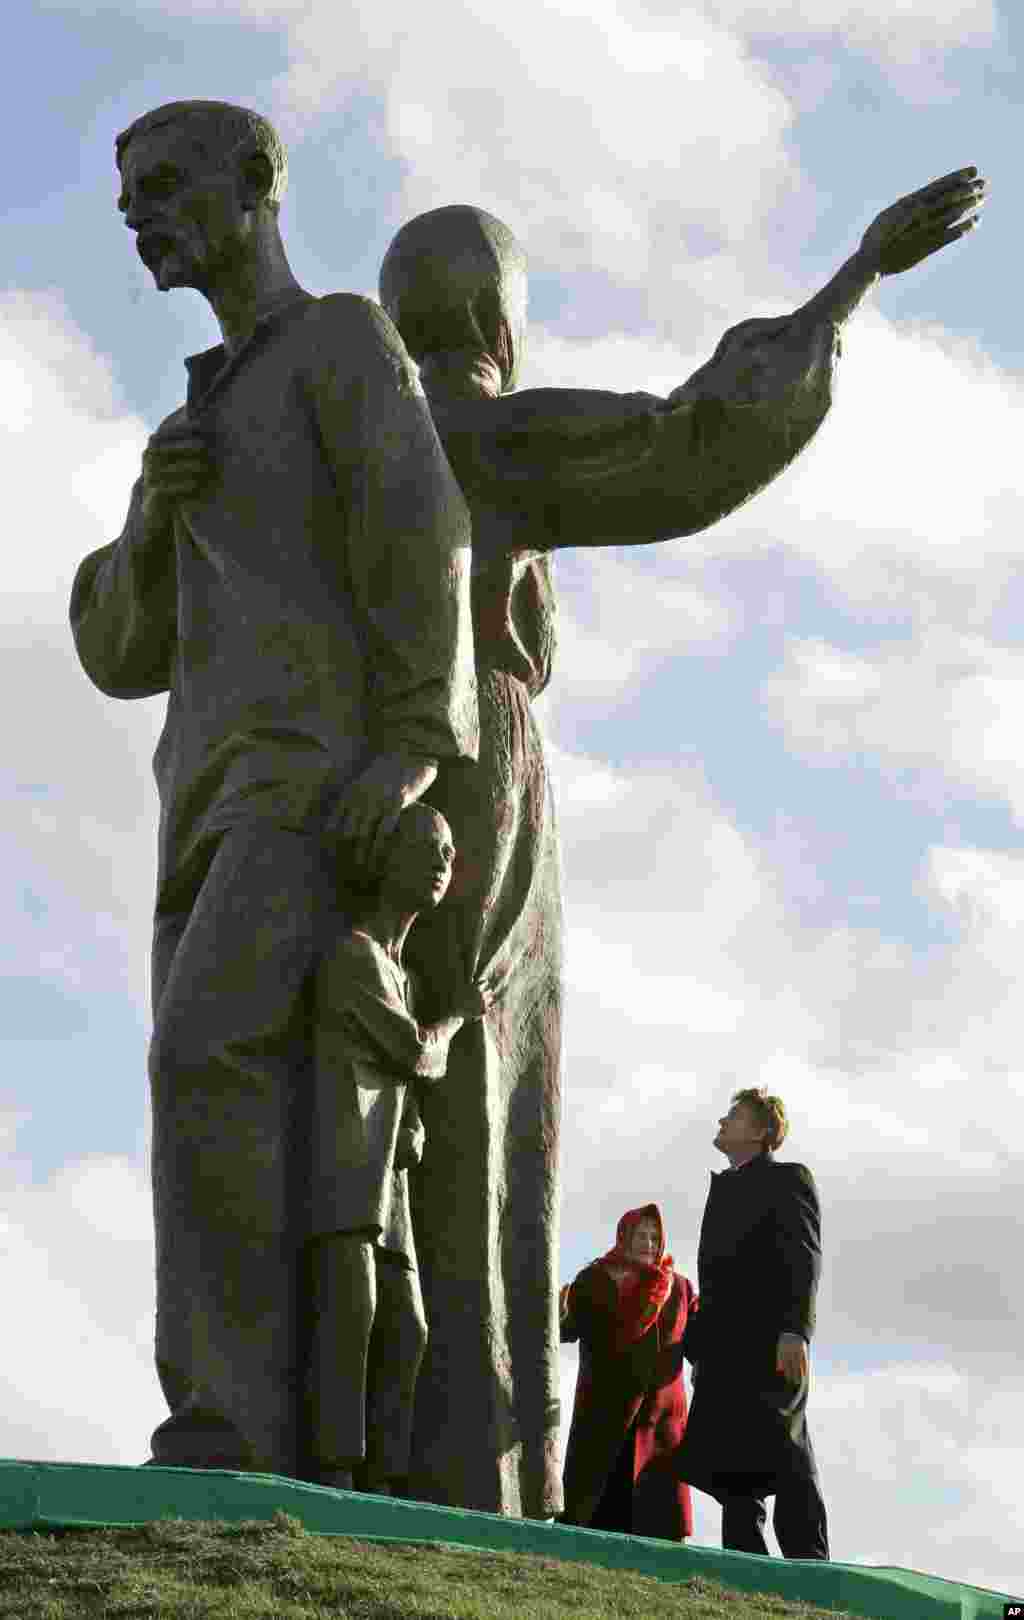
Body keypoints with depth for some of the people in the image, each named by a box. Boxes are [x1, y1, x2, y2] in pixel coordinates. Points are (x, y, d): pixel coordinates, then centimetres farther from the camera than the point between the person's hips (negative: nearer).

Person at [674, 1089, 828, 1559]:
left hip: (770, 1344, -8)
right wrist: (699, 1349, 14)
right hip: (724, 1352, 8)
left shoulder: (787, 1179, 5)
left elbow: (804, 1259, -8)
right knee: (732, 1469, 1)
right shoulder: (726, 1190, 27)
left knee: (783, 1459, -15)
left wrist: (794, 1331, -21)